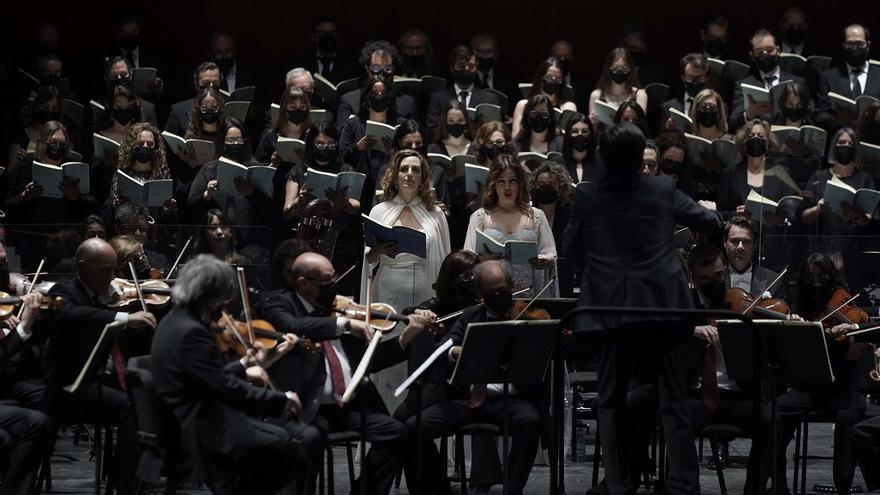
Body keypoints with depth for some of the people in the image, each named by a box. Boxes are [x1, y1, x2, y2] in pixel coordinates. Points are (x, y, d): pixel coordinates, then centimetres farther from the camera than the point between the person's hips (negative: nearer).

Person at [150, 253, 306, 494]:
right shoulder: (191, 333, -24)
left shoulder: (174, 322, 8)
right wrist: (282, 400, -16)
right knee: (292, 455, -7)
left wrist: (242, 366, 26)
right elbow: (230, 391, -26)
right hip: (204, 438, -11)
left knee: (281, 437, 20)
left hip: (189, 426, 11)